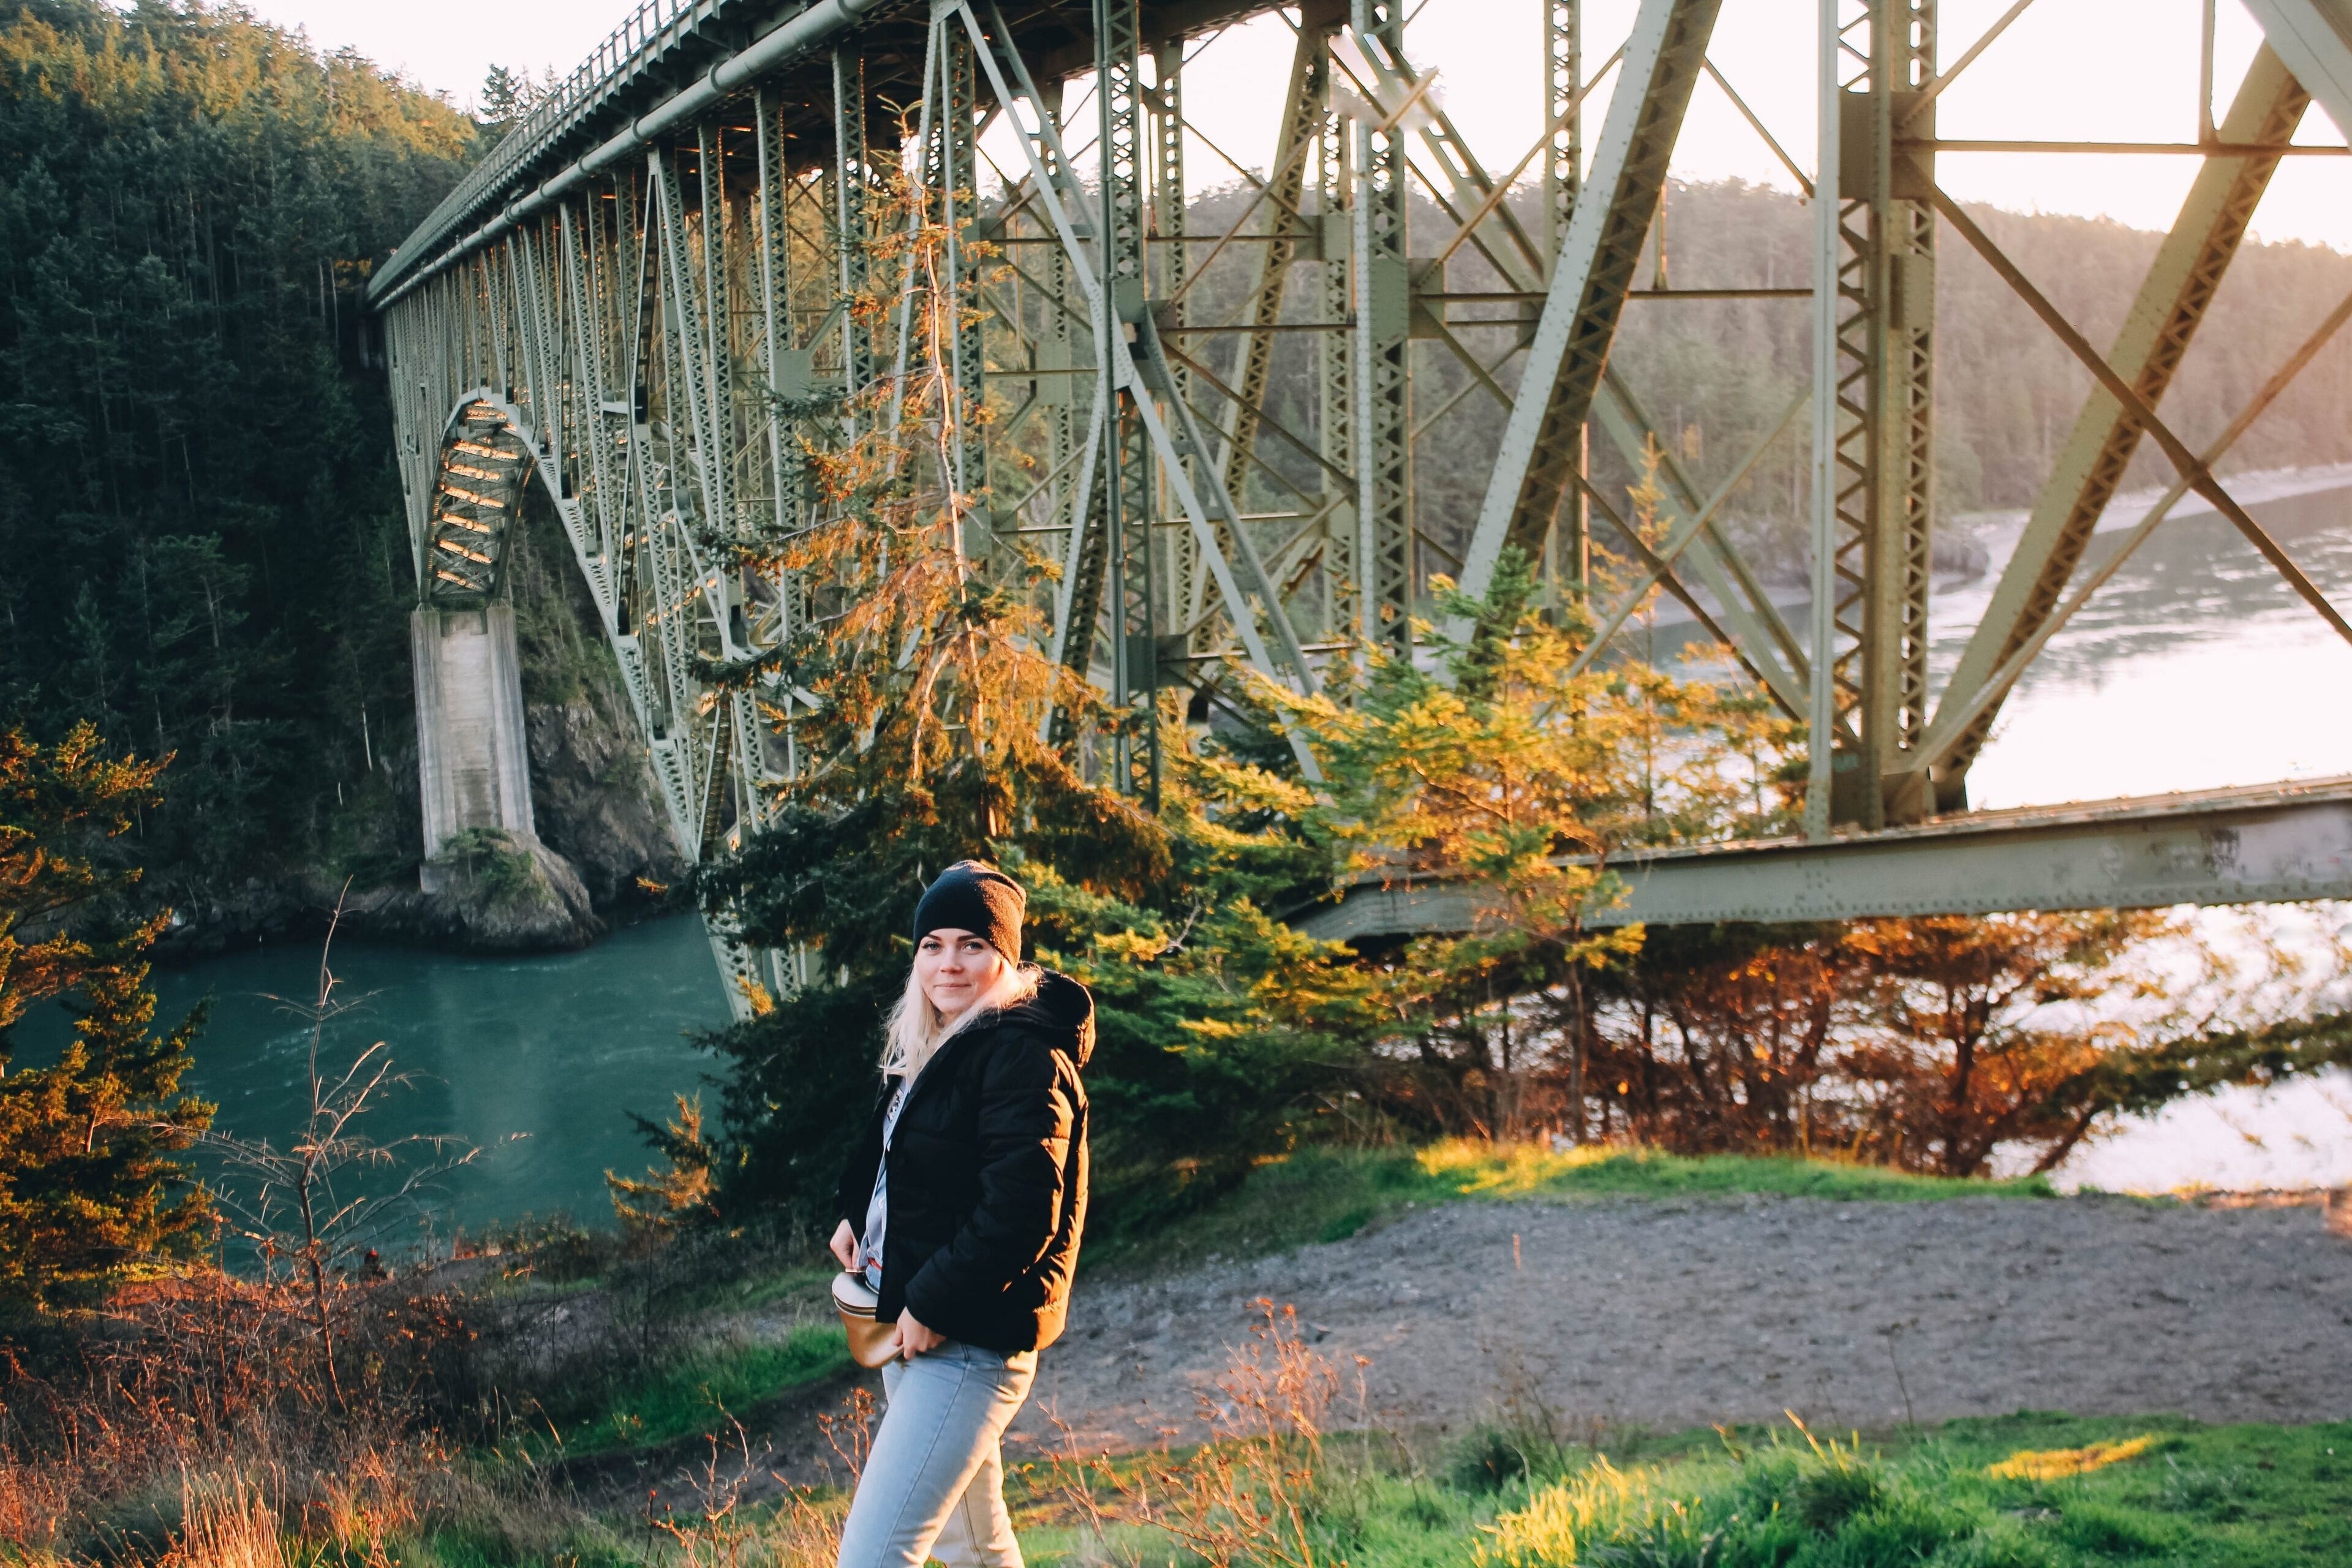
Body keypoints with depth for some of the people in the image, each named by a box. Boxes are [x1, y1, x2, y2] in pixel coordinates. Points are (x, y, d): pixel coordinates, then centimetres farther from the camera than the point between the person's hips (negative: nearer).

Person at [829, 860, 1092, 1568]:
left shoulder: (1024, 1057, -18)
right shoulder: (932, 1044, 10)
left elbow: (1021, 1212, -25)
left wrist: (933, 1306, -20)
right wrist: (858, 1214, 10)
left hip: (968, 1342, -10)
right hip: (913, 1322, 10)